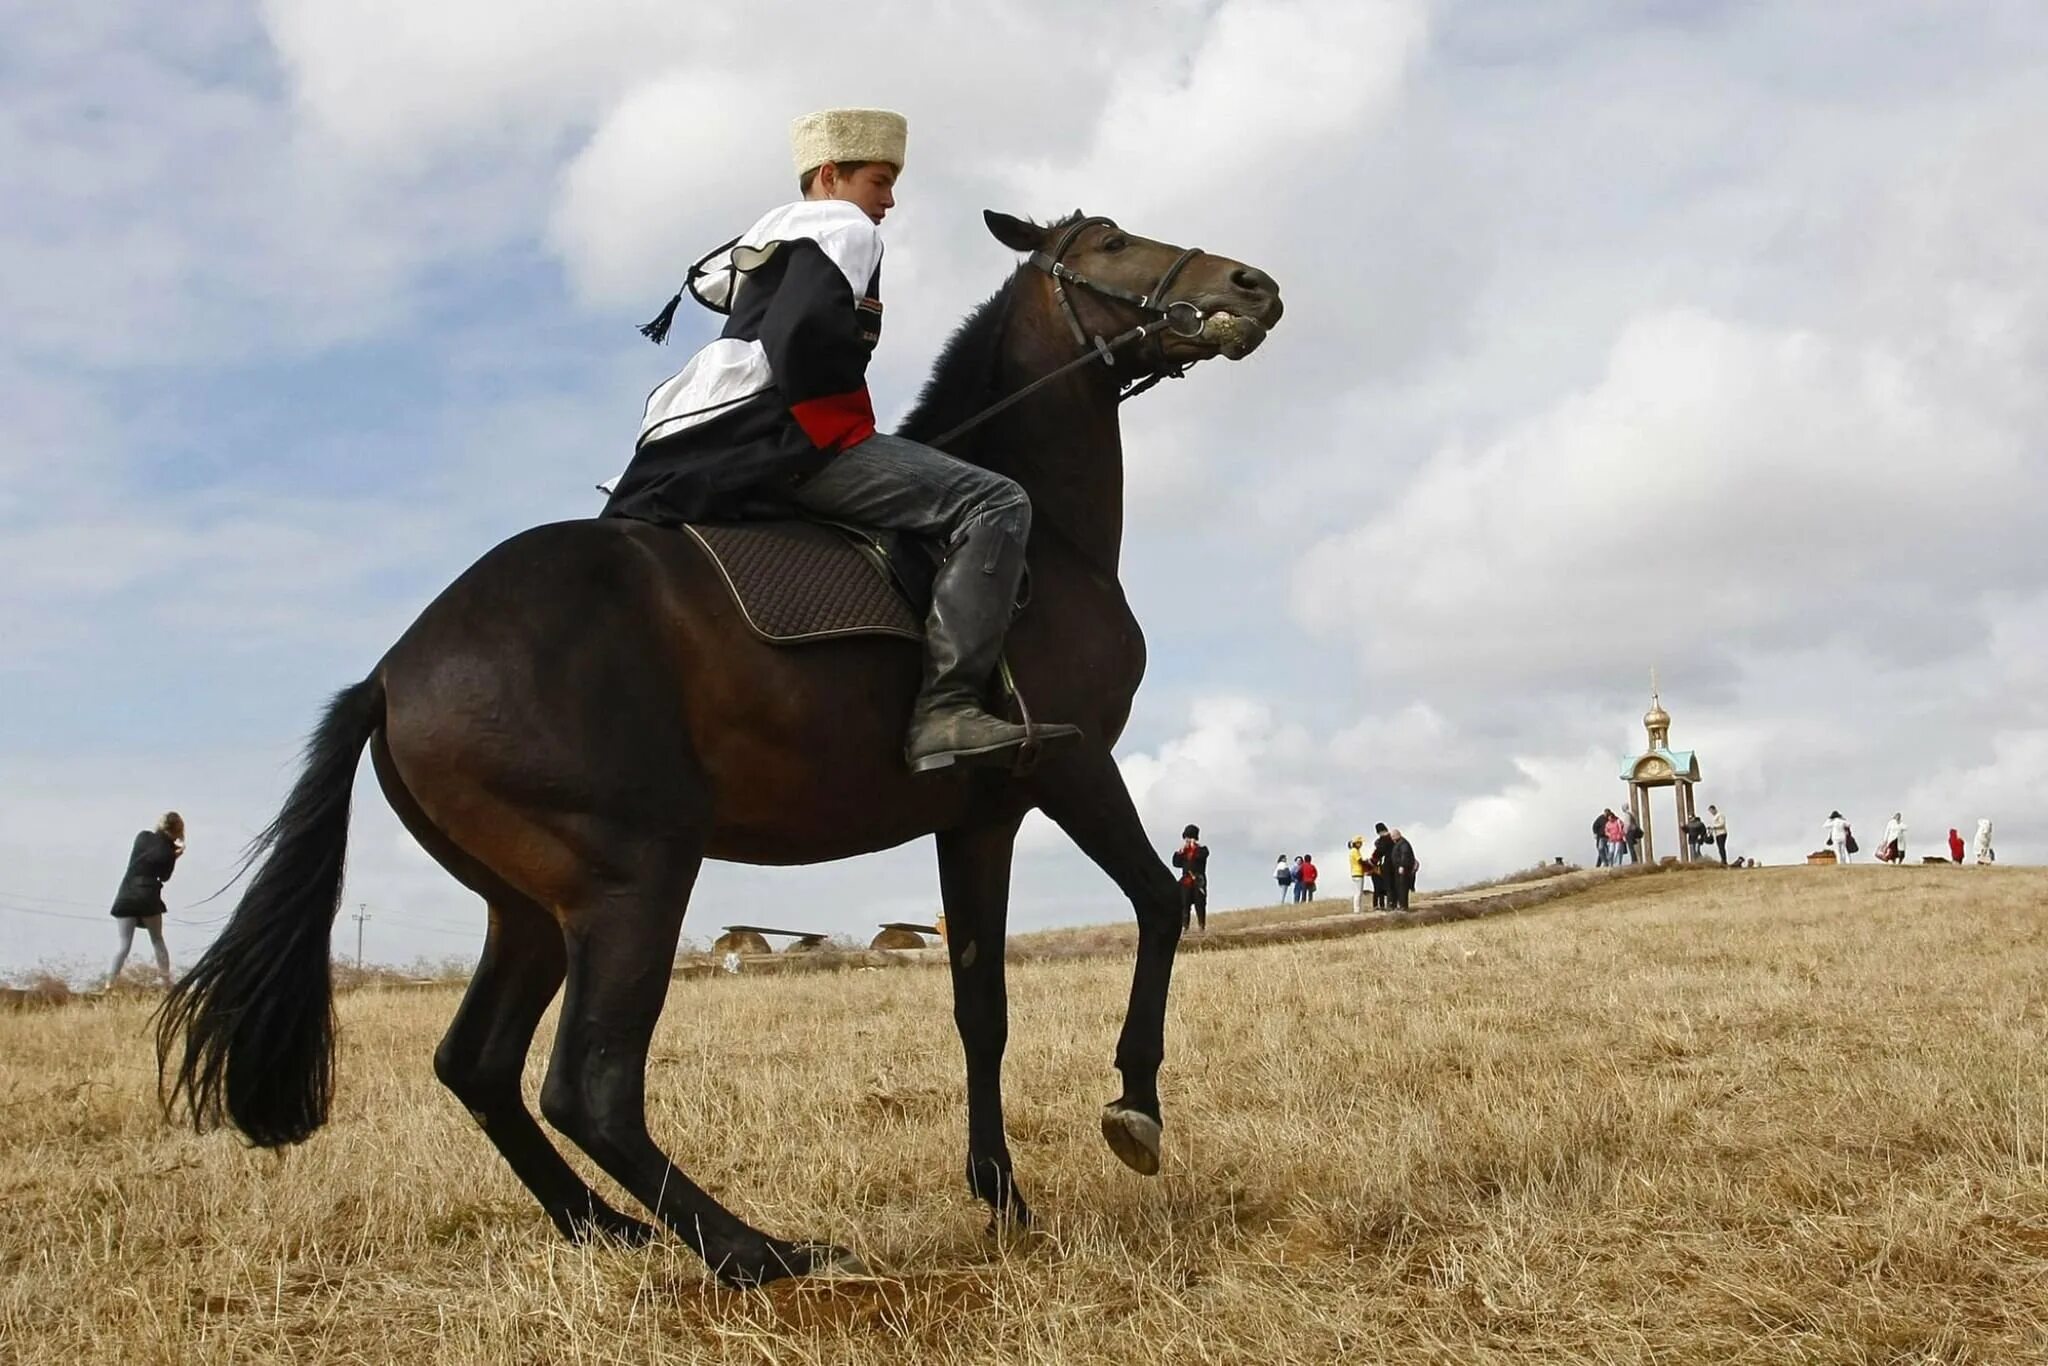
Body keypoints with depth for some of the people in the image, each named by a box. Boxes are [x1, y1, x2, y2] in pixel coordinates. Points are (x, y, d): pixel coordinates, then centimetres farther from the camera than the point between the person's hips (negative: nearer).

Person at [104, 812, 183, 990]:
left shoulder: (143, 836, 2)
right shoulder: (168, 850, -6)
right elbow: (164, 877, 6)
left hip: (126, 897, 3)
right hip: (148, 898, -2)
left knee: (124, 944, 5)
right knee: (158, 941, 12)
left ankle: (109, 984, -5)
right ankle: (167, 984, 13)